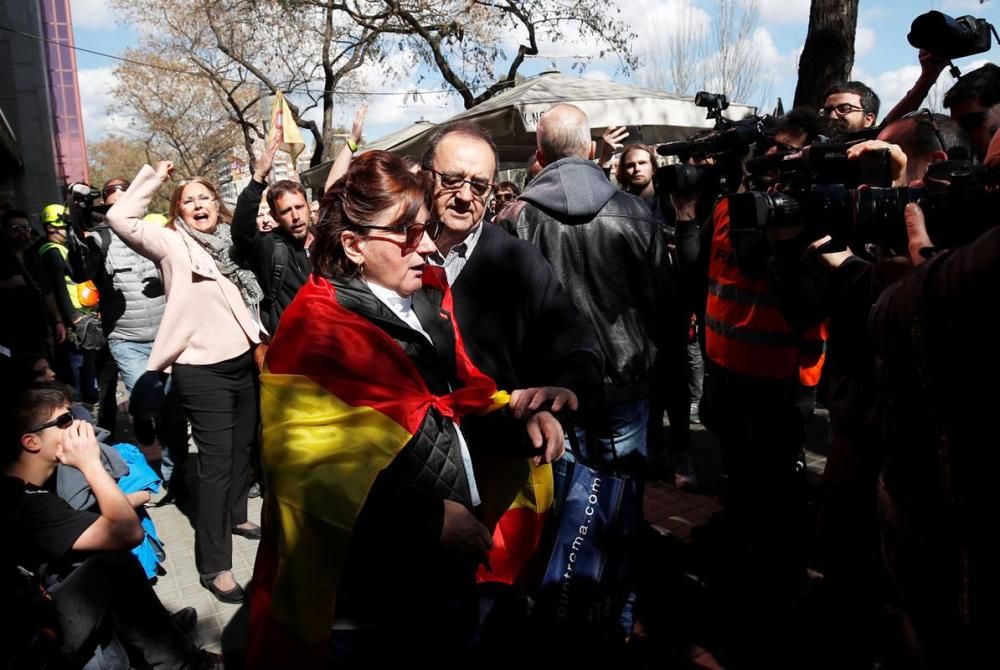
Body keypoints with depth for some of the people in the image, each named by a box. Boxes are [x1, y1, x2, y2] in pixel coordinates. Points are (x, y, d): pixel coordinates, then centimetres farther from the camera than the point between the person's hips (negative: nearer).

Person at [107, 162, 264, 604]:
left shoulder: (228, 243, 9)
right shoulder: (172, 244, -6)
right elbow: (120, 218, -21)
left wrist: (260, 342, 14)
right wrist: (154, 176, -14)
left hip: (244, 362, 6)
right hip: (203, 371, -6)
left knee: (243, 447, 20)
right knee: (216, 462, -4)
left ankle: (236, 516, 43)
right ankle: (214, 565, 7)